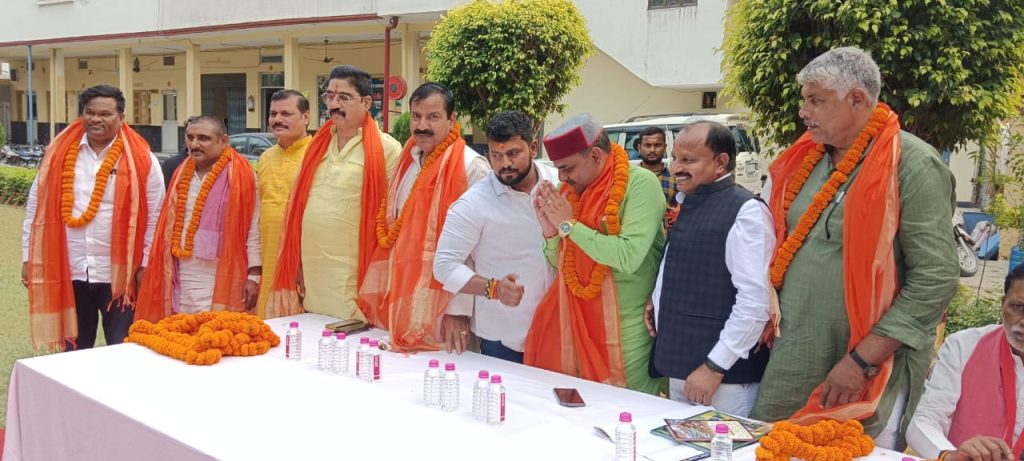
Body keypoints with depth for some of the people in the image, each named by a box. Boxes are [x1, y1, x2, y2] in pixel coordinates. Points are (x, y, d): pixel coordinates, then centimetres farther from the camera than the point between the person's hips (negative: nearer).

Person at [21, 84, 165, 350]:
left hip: (120, 275, -3)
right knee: (74, 353, 15)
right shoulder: (58, 155, 4)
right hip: (69, 273, 3)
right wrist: (30, 259, 5)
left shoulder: (141, 160, -4)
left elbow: (154, 217, -2)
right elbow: (36, 210, 8)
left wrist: (147, 264, -4)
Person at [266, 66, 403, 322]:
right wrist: (297, 264, 16)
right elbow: (297, 204, 18)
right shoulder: (317, 144, 13)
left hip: (353, 283, -6)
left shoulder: (386, 149, -7)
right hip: (311, 279, 6)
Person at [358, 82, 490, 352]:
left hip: (442, 309, -7)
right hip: (399, 304, 7)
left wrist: (459, 310, -18)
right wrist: (379, 295, 12)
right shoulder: (408, 161, 10)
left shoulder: (471, 167, -13)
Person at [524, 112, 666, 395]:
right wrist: (550, 230, -7)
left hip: (625, 334, -6)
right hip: (574, 326, 6)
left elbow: (628, 256, -25)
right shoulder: (572, 189, 7)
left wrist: (569, 224, -17)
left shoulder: (640, 184, -13)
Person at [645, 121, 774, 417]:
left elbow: (755, 302, -19)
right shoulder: (687, 205, 13)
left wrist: (715, 367, -18)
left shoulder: (745, 211, -14)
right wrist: (659, 300, 6)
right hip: (680, 369, 8)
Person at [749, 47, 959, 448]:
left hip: (867, 372, -6)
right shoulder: (806, 160, 8)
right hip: (791, 361, 6)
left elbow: (935, 281, -16)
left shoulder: (912, 165, -12)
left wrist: (862, 360, -17)